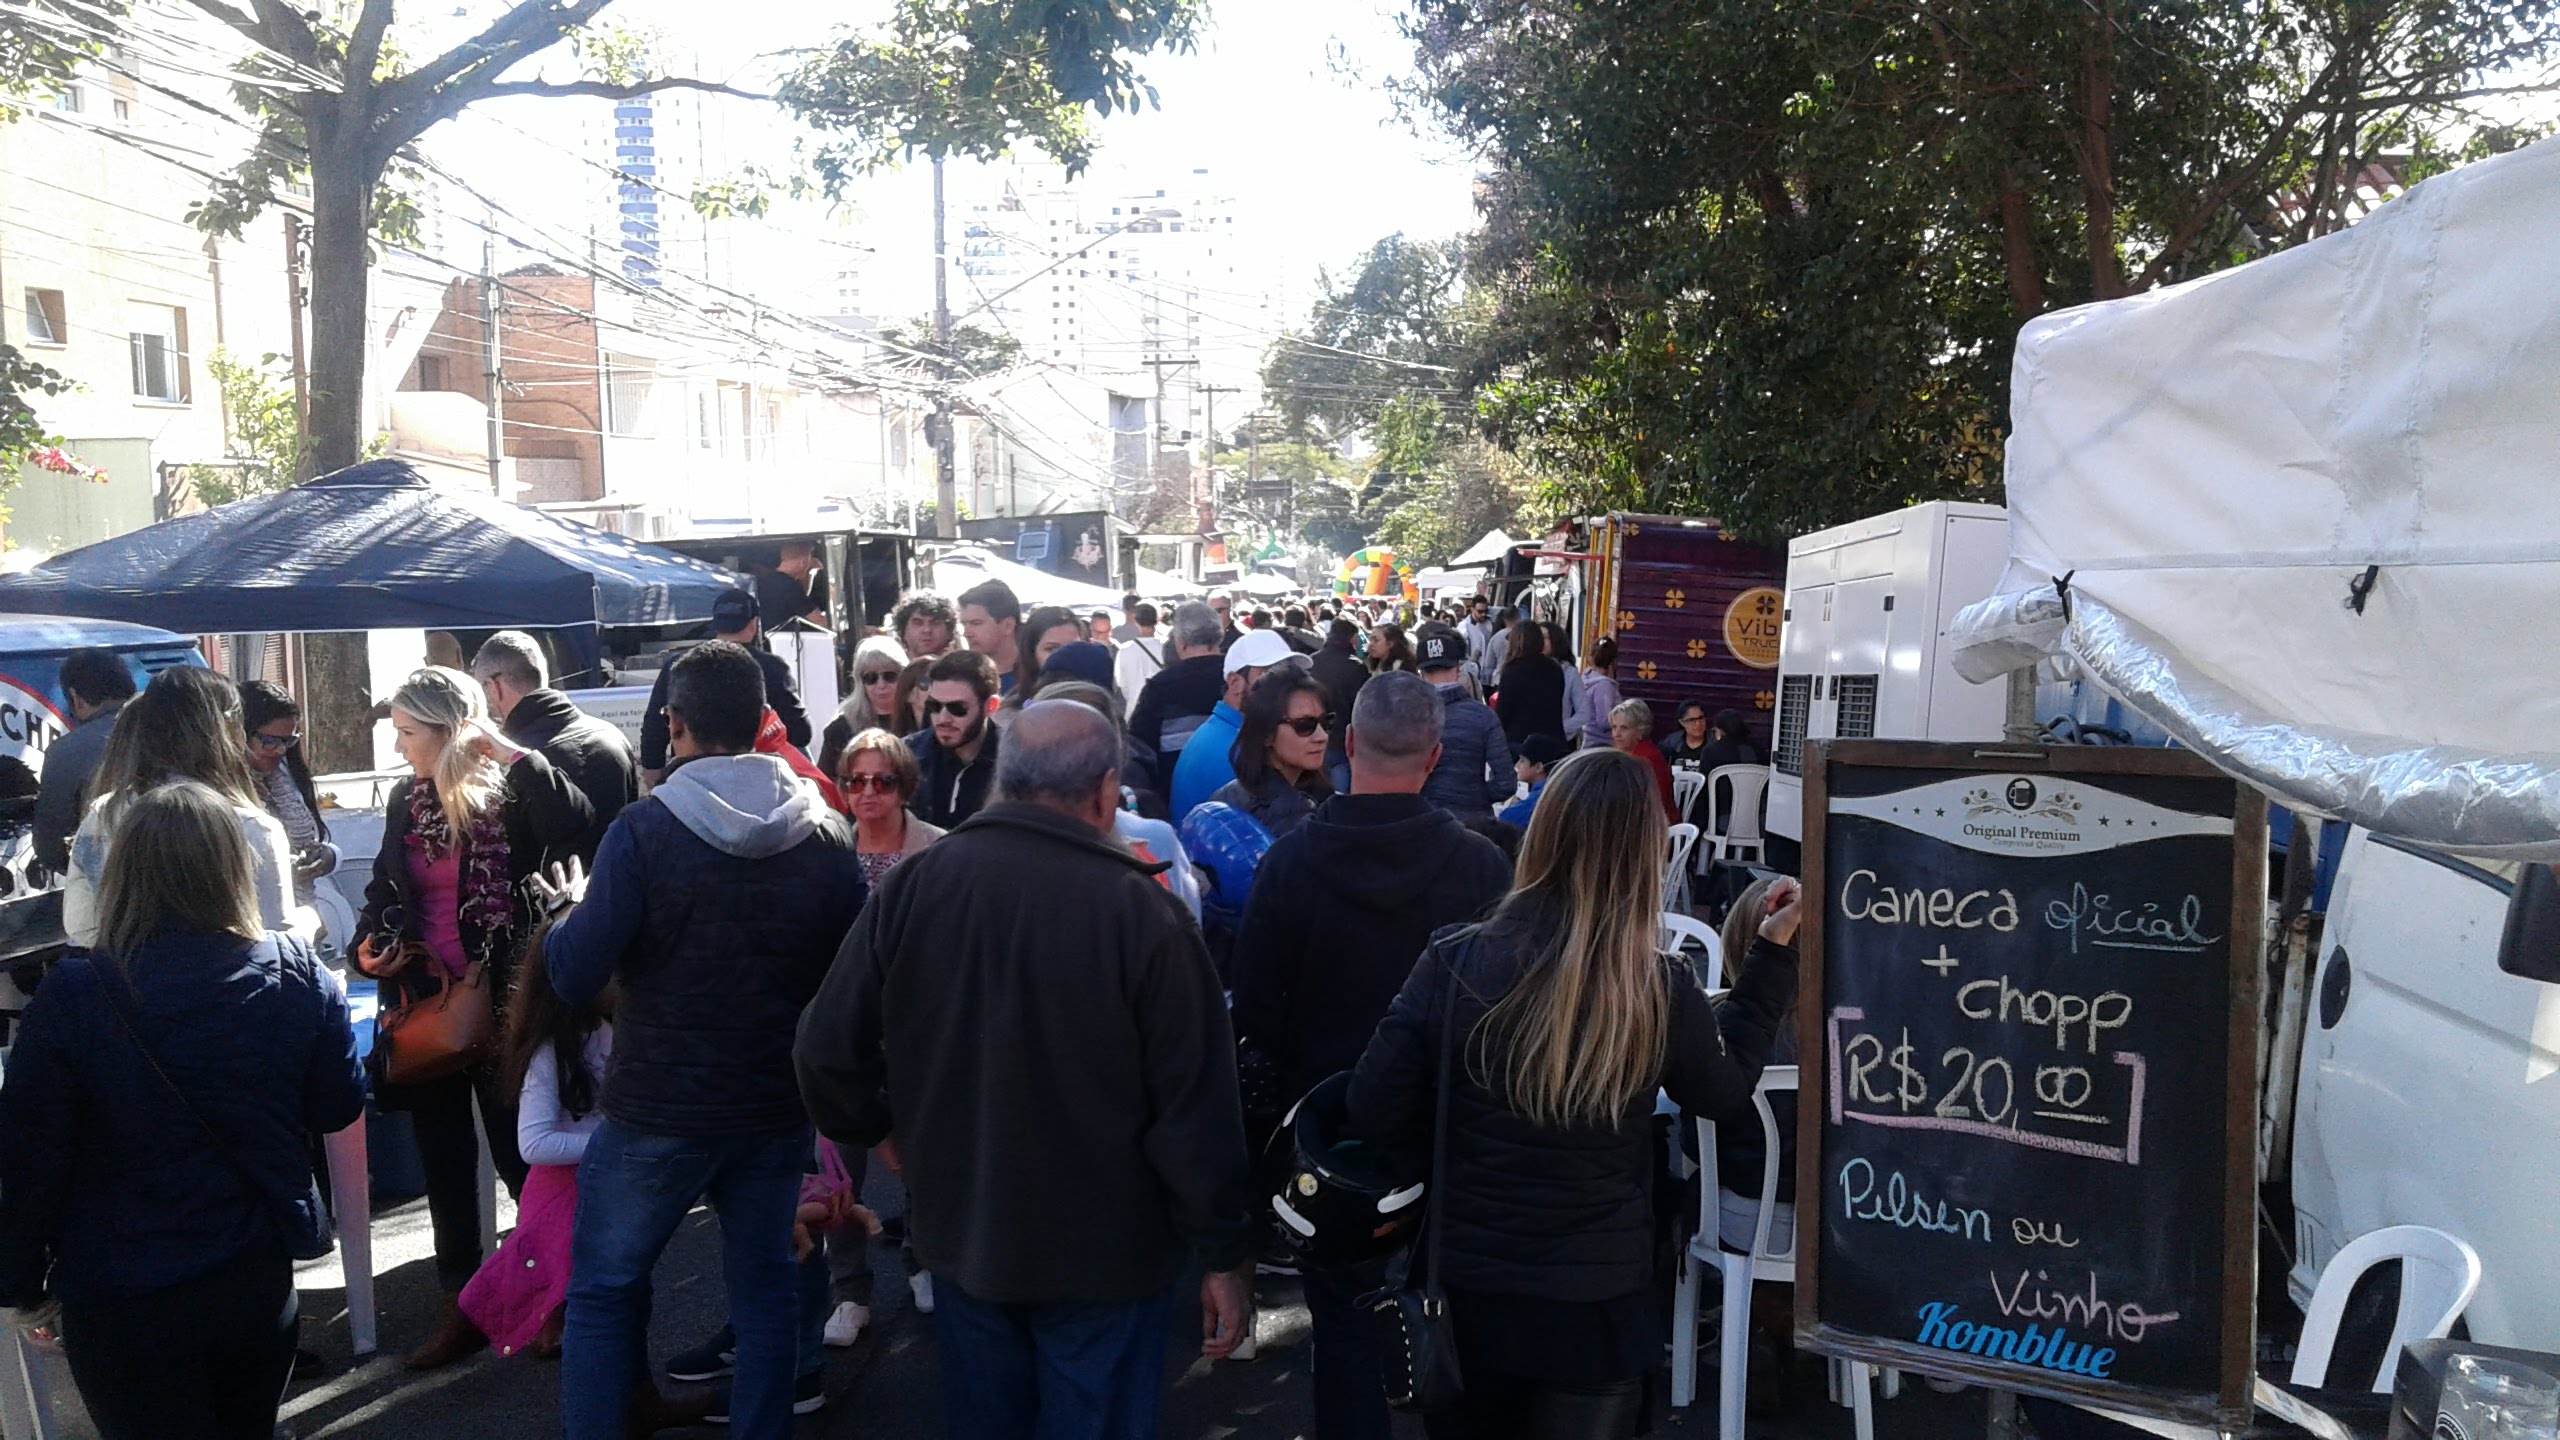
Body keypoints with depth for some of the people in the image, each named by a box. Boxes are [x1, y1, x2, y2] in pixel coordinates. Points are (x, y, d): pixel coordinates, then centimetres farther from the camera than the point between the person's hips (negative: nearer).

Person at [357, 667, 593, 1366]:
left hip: (499, 1002, -6)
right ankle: (461, 1304, 26)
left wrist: (512, 753, -29)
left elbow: (572, 824, -35)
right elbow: (383, 887, 20)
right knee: (444, 1161, 14)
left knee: (519, 1153, 3)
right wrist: (372, 943, 2)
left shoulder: (508, 794, -13)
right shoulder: (406, 800, 6)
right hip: (426, 1001, 6)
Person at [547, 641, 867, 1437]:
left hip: (659, 1109, -3)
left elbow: (576, 974, -14)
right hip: (779, 1104, 3)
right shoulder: (828, 833, -5)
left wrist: (560, 926, 6)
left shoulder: (646, 830, -16)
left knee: (603, 1289, 13)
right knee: (765, 1286, 17)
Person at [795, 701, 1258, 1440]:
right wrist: (1221, 1254, -7)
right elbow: (1195, 1104, -16)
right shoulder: (1141, 909, -20)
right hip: (1107, 1248, -3)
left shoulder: (915, 883, -9)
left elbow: (828, 1049, -4)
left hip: (961, 1232, 4)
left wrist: (886, 1132, 15)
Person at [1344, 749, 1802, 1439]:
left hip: (1463, 1283, 1)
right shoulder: (1661, 991, -16)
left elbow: (1376, 1111, -11)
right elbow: (1727, 1094, 4)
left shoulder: (1453, 962, -16)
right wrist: (1773, 954, 9)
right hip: (1595, 1299, -1)